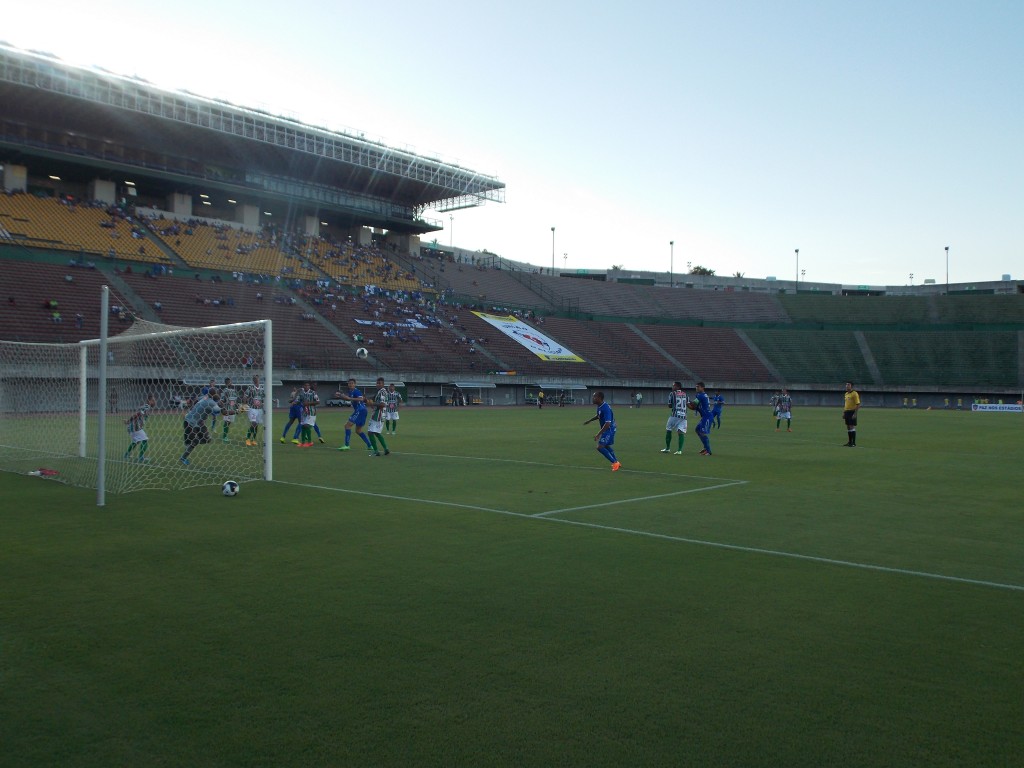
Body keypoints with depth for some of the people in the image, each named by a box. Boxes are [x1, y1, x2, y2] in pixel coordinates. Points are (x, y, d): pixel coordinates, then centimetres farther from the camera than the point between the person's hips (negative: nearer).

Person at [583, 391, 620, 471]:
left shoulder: (605, 408, -29)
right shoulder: (600, 406, 0)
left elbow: (607, 423, -34)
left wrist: (598, 434, -33)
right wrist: (589, 421, 21)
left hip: (609, 429, -10)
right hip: (607, 429, 10)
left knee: (600, 447, -13)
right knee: (606, 446, 25)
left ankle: (615, 463, -3)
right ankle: (617, 463, 39)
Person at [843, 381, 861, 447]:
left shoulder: (855, 394, -11)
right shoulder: (846, 394, 14)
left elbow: (858, 404, -15)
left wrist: (855, 414, -20)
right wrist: (844, 413, 17)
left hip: (852, 412, -8)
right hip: (847, 412, 8)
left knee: (852, 427, -8)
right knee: (848, 427, 10)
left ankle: (854, 443, -4)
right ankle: (849, 442, 17)